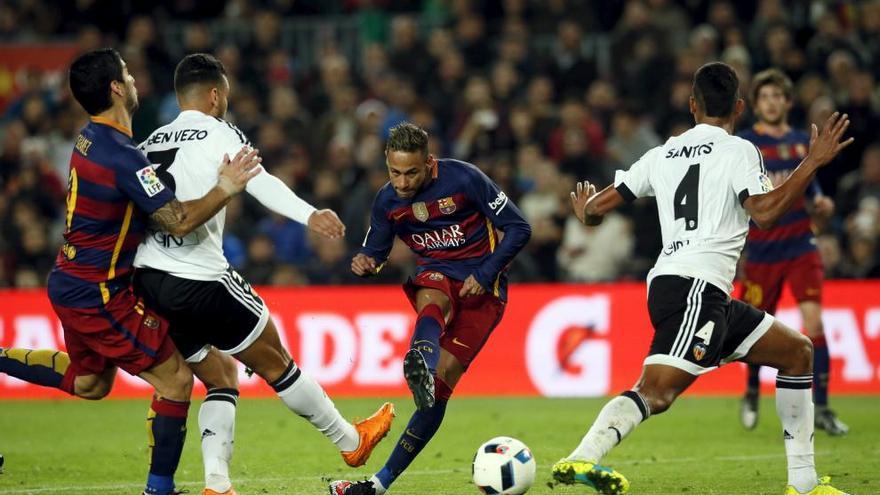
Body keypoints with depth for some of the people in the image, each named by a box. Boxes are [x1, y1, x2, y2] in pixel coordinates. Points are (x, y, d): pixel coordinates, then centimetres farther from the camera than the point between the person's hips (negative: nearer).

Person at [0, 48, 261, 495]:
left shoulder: (90, 137, 4)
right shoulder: (121, 156, -25)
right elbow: (178, 221, -27)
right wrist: (225, 189, -21)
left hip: (71, 284, 9)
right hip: (98, 295, -9)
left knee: (90, 382, 27)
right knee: (176, 380, -1)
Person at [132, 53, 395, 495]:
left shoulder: (149, 144, 16)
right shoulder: (220, 134, -4)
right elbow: (259, 182, -22)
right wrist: (310, 214, -35)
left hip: (148, 280, 7)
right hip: (200, 279, -7)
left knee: (220, 379, 17)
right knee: (275, 363, 10)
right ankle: (351, 441, 25)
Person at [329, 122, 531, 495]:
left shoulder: (463, 179, -15)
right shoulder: (387, 201, -2)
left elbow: (518, 228, -9)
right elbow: (375, 250, 13)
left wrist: (485, 274, -19)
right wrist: (365, 263, -11)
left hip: (481, 285, -3)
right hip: (436, 274, 3)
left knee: (440, 385, -15)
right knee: (432, 301, -38)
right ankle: (420, 364, -72)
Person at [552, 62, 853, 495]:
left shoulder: (663, 154, 19)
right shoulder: (737, 151, 1)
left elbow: (600, 206, 18)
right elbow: (764, 212, -14)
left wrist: (584, 213, 41)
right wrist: (814, 162, -9)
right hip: (696, 285, -8)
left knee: (798, 353, 16)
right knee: (657, 390, -23)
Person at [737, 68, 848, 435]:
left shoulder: (802, 143, 9)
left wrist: (821, 205, 0)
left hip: (801, 246, 2)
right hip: (761, 250, -2)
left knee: (813, 320, -14)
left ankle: (821, 408, -9)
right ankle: (752, 394, 35)